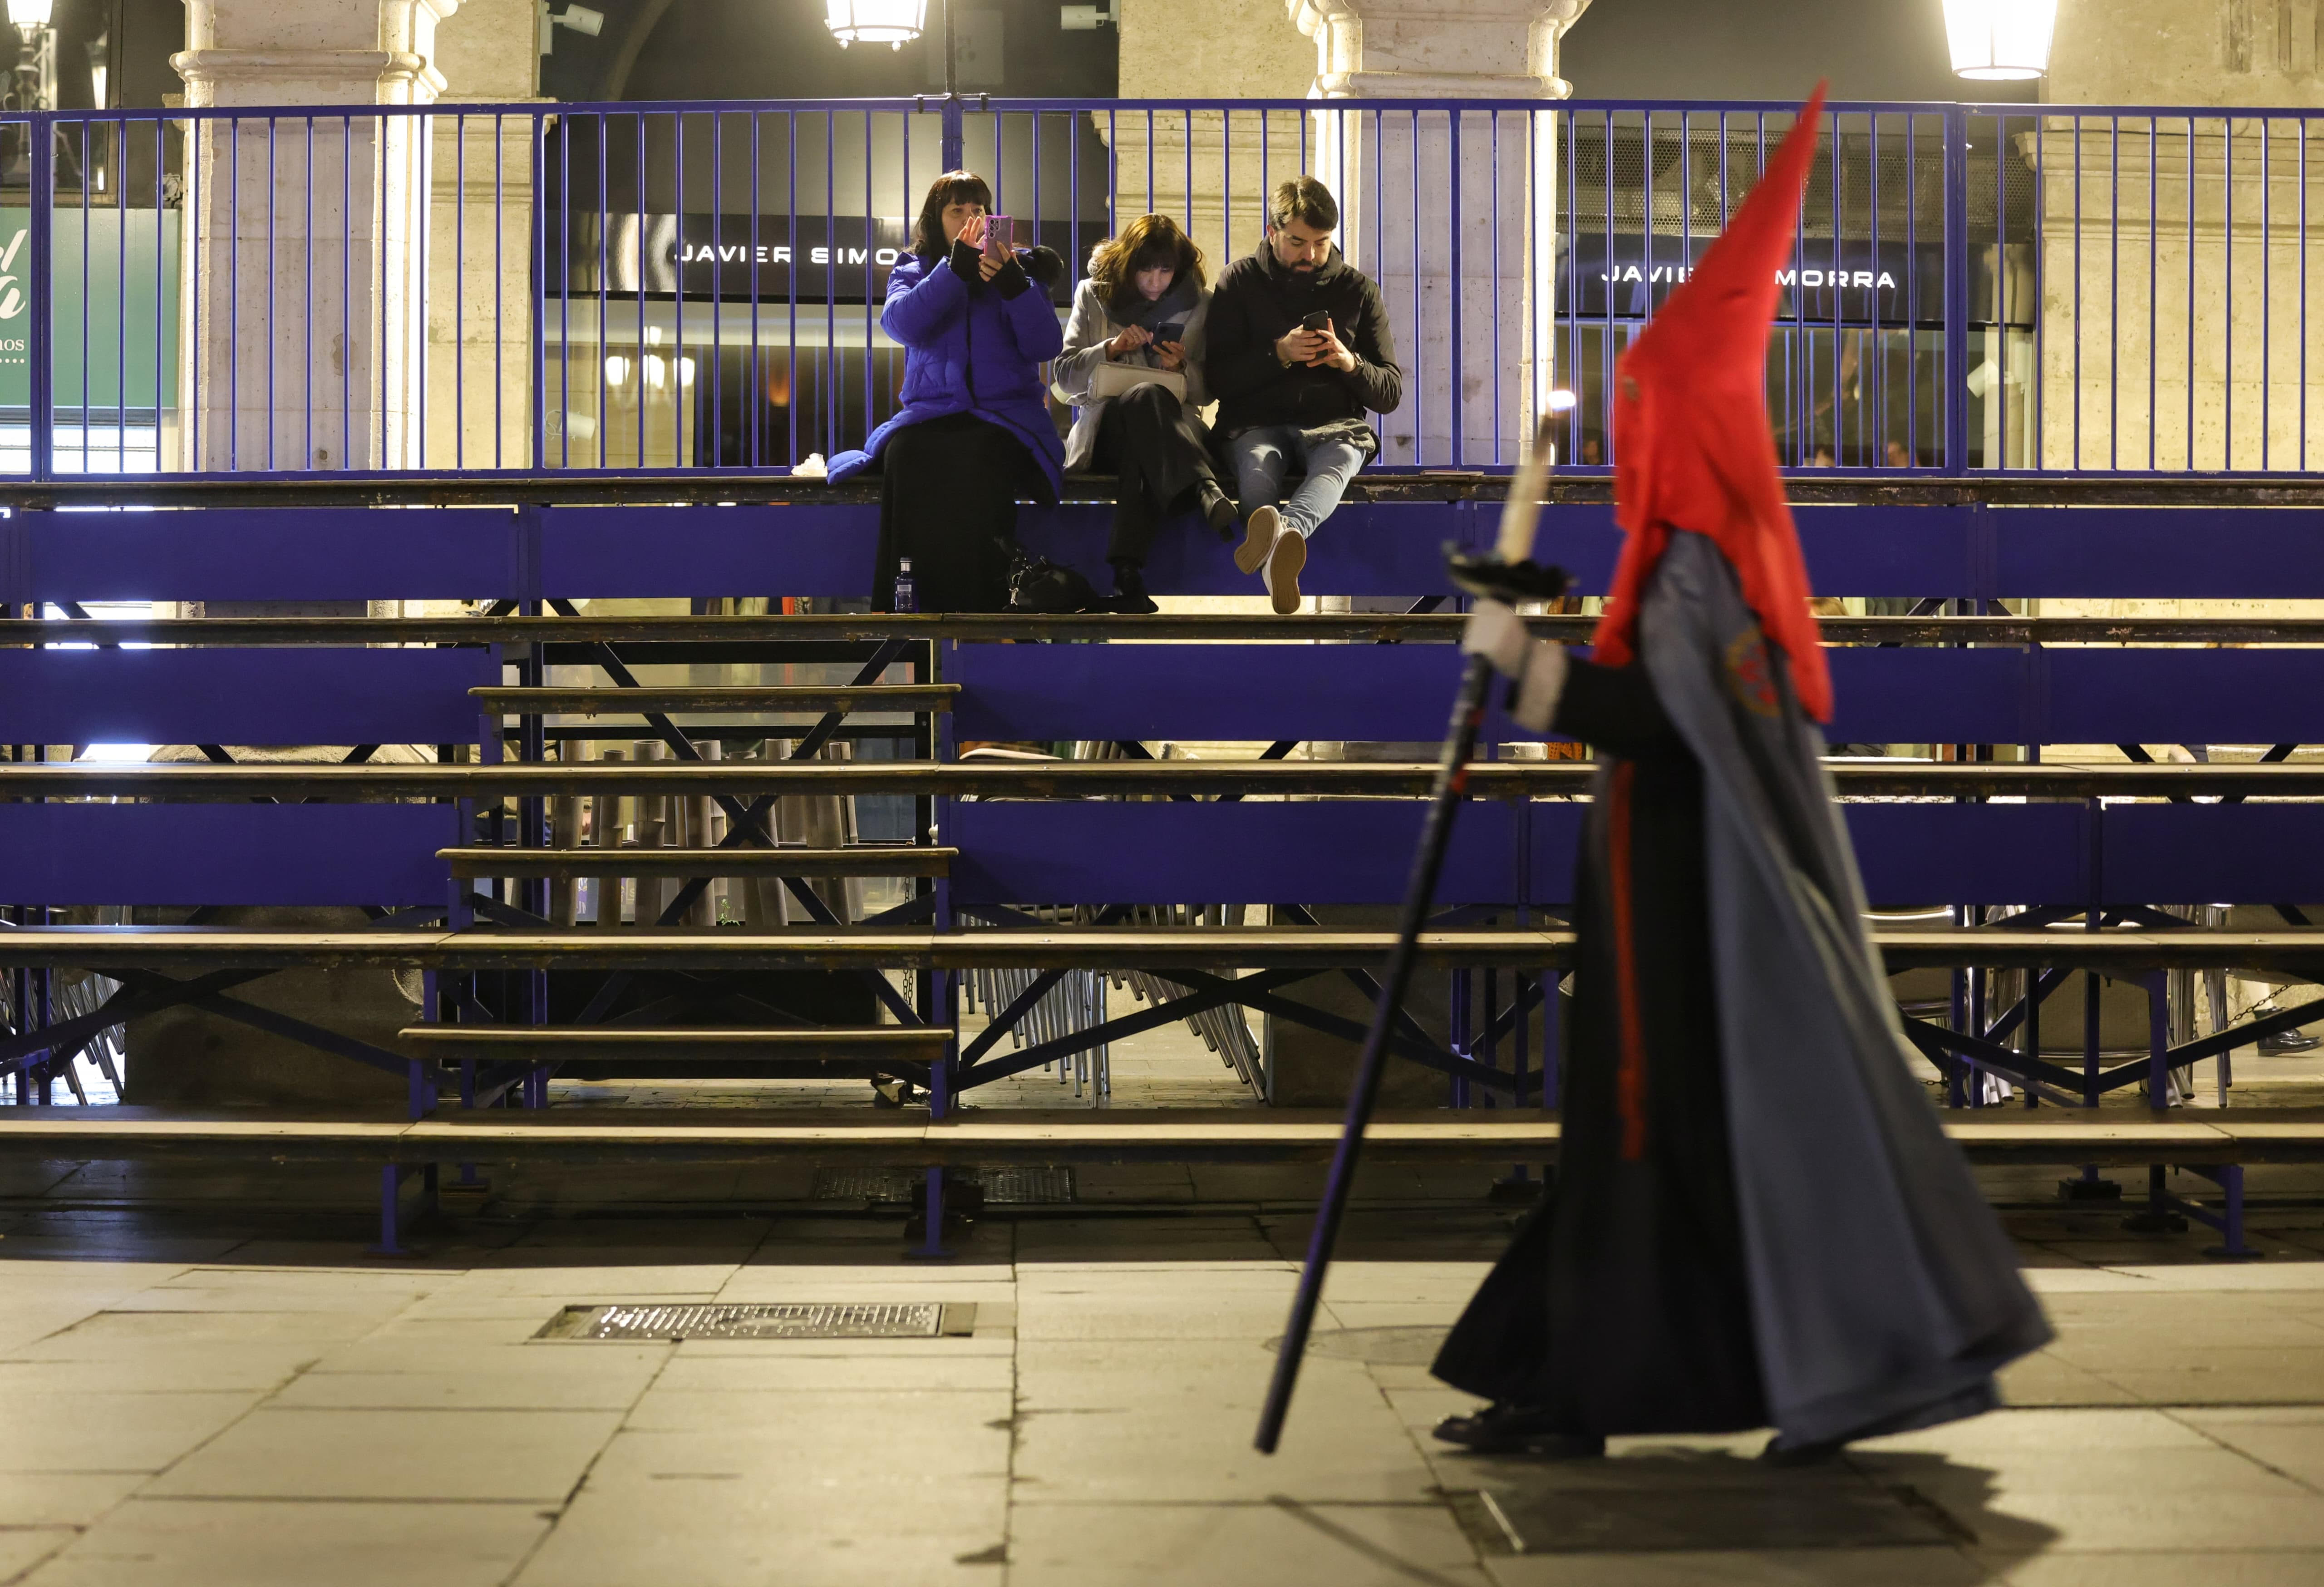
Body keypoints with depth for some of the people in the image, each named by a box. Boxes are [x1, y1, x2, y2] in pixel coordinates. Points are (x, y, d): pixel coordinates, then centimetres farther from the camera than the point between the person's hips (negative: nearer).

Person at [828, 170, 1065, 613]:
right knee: (905, 454, -35)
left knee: (978, 459, -37)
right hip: (931, 411, 1)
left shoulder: (1018, 268, 17)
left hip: (1005, 412, -1)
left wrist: (1013, 284, -13)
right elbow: (901, 324, -4)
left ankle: (979, 609, -37)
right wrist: (956, 267, -12)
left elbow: (1045, 346, 3)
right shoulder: (913, 270, 19)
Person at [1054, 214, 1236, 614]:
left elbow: (1207, 392, 11)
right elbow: (1064, 377, 5)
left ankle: (1128, 570, -55)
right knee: (1148, 397, -39)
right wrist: (1111, 349, -12)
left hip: (1170, 424, 1)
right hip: (1105, 427, -1)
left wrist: (1183, 368, -11)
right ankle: (1206, 491, -58)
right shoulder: (1095, 296, 11)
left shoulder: (1199, 304, 11)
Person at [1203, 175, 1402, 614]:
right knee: (1257, 463, -38)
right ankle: (1277, 559, -70)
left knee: (1339, 461, -37)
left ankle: (1280, 531, -71)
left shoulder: (1358, 290, 14)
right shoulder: (1241, 281, 10)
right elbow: (1217, 380, 3)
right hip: (1256, 422, 0)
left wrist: (1351, 363, -9)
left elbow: (1390, 394, 12)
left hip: (1333, 424, 0)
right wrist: (1278, 353, -12)